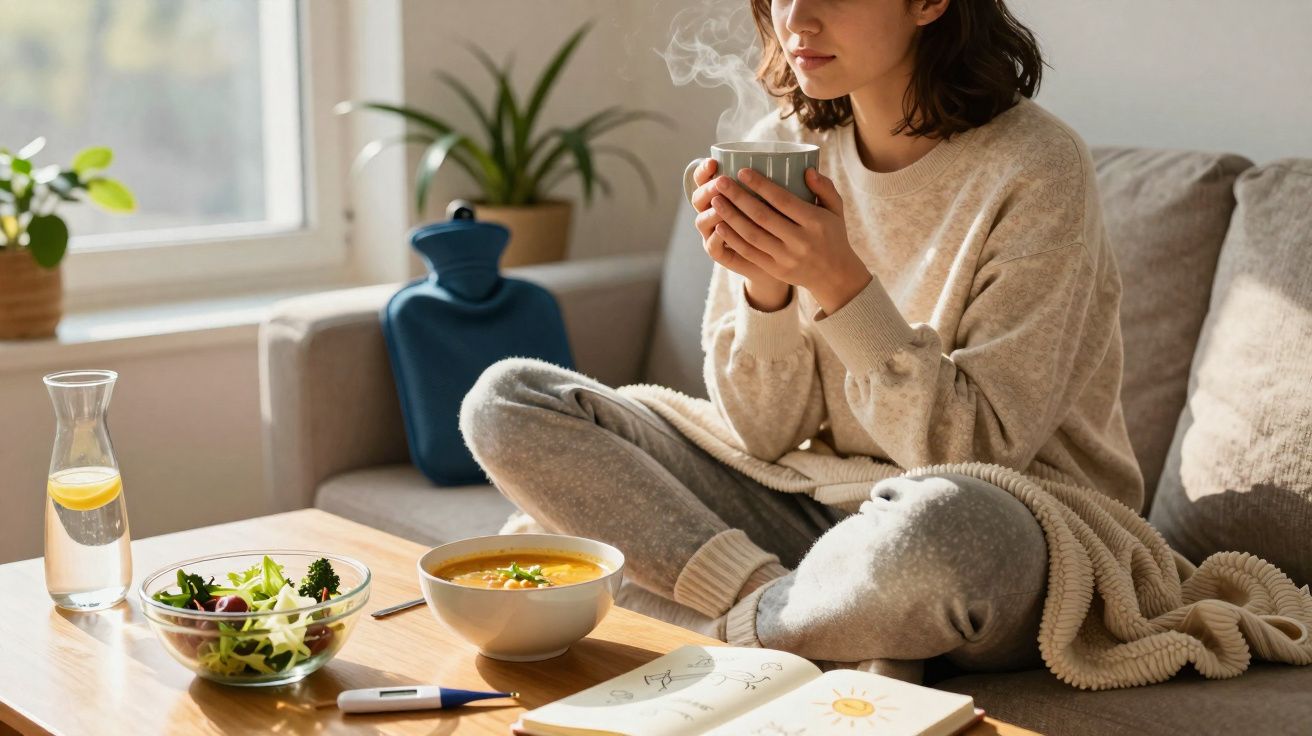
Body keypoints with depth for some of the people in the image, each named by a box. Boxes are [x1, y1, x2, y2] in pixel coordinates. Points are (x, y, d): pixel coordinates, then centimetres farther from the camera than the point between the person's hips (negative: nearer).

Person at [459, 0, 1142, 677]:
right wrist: (765, 287, -18)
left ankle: (754, 622, -11)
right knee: (505, 399, -4)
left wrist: (841, 283, -24)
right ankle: (781, 599, -17)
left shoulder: (1033, 168, -13)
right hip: (813, 492, 5)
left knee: (938, 529, -44)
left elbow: (982, 449, -16)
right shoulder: (781, 148, 1)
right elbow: (766, 434, 1)